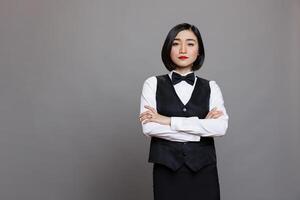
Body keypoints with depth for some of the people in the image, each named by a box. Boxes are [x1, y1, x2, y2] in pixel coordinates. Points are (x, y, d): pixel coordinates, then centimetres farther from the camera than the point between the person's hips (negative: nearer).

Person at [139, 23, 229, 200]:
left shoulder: (211, 87, 4)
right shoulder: (153, 84, 2)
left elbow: (221, 127, -12)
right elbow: (149, 128, -12)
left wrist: (168, 120, -14)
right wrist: (201, 126, -11)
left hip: (203, 170, 1)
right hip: (167, 170, -1)